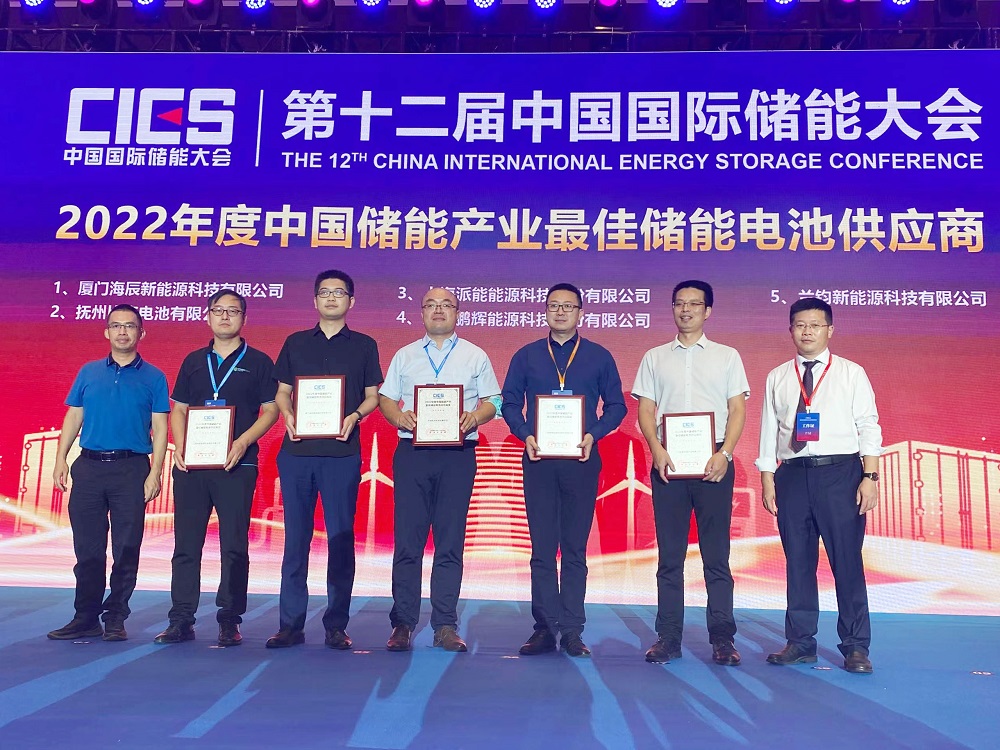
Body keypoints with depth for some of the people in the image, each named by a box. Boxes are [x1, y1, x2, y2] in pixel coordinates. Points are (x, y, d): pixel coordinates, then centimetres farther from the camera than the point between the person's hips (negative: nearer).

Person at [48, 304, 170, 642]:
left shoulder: (153, 378, 4)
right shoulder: (88, 372, 13)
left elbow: (159, 429, 0)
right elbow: (73, 418, 13)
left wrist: (155, 472, -9)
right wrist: (60, 459, 2)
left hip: (131, 469, -2)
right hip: (89, 467, 3)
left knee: (126, 550, 1)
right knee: (87, 548, 6)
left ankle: (115, 620, 12)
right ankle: (86, 619, 15)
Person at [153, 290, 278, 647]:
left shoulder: (258, 362, 6)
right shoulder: (194, 361, 16)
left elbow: (271, 410, 1)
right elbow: (178, 408, 16)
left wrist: (243, 442, -13)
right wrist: (179, 447, -1)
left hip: (236, 466, -3)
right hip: (191, 465, 3)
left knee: (234, 546, -1)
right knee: (186, 544, 4)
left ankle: (229, 621, 7)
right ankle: (181, 620, 11)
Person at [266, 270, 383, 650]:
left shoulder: (364, 345, 10)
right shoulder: (295, 343, 14)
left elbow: (373, 396, 9)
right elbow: (282, 391, 14)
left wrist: (354, 416, -11)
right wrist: (287, 415, -6)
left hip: (342, 451, -1)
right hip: (297, 450, 2)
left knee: (341, 537, 0)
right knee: (295, 537, 3)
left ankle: (336, 625, 8)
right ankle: (290, 623, 10)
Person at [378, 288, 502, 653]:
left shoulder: (475, 356, 12)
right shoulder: (404, 356, 15)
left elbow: (492, 401, 9)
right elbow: (386, 399, 12)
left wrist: (475, 417, -11)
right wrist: (400, 417, -9)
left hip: (458, 454, -1)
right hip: (412, 452, 1)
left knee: (451, 542, 1)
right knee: (407, 540, 0)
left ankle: (446, 625, 7)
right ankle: (403, 624, 7)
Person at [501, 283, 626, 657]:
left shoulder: (599, 357, 7)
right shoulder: (526, 356, 10)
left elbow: (616, 405, 6)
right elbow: (510, 403, 8)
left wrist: (593, 435, -10)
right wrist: (525, 435, -9)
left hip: (581, 459, -1)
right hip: (538, 459, 1)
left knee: (575, 548, 3)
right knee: (542, 548, 3)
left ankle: (572, 629, 9)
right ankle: (545, 627, 9)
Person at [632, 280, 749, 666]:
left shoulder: (727, 356, 11)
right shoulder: (655, 358, 13)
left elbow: (738, 410, 4)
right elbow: (645, 410, 8)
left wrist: (724, 454, -10)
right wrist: (657, 450, -9)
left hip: (713, 462, -1)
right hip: (668, 462, 1)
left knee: (716, 554, 0)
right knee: (670, 554, 4)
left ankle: (722, 638, 7)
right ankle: (668, 637, 9)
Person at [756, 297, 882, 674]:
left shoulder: (851, 373, 5)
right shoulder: (777, 378, 12)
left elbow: (868, 427, 1)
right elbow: (769, 431, 10)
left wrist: (870, 477, -8)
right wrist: (767, 481, 5)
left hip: (841, 473, -2)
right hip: (793, 474, 3)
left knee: (847, 561, -1)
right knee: (798, 561, 7)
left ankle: (855, 647, 10)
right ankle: (800, 642, 17)